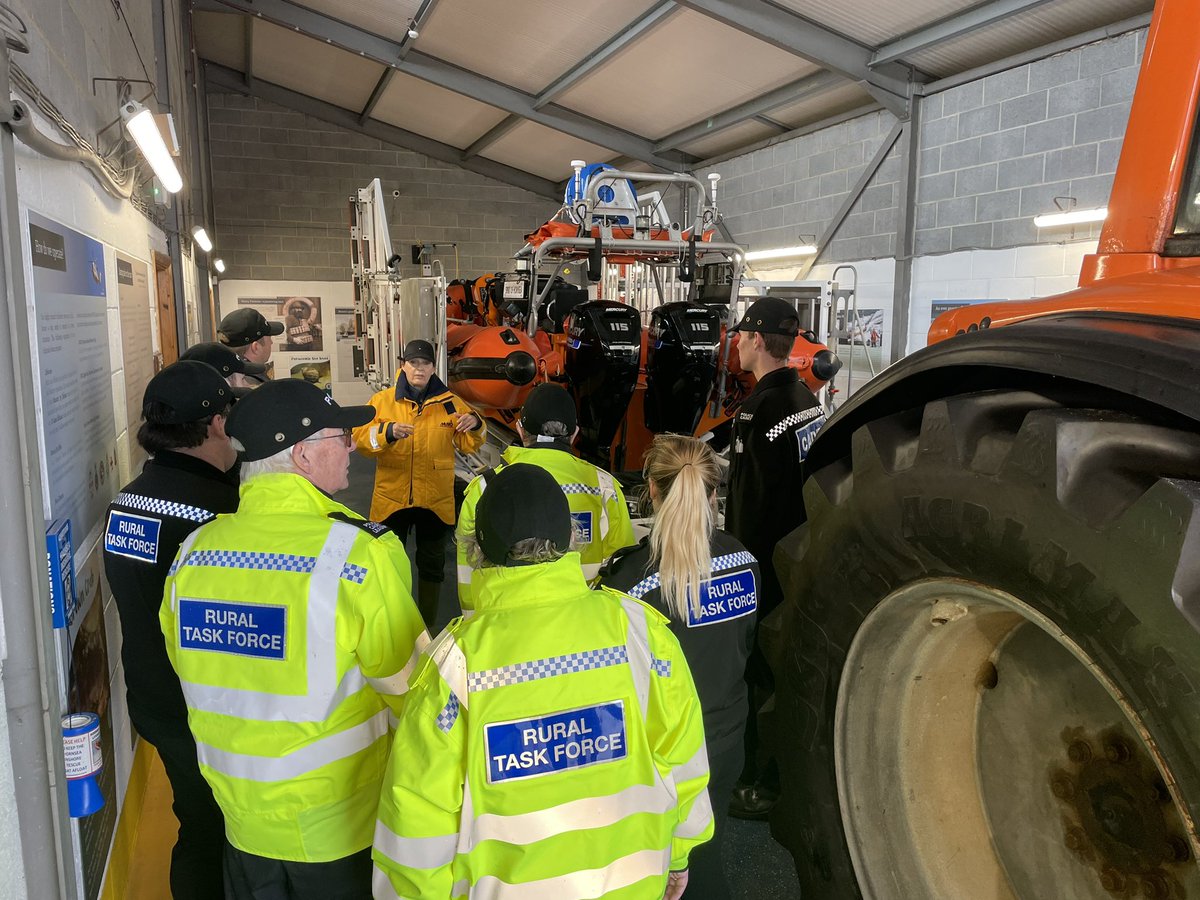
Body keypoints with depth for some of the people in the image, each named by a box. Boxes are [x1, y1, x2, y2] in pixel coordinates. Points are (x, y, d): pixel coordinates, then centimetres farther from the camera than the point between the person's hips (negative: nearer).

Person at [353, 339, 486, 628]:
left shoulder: (449, 402, 1)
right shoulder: (383, 400, 0)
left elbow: (467, 444, 3)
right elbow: (360, 439, -8)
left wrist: (475, 426, -18)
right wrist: (387, 432, -26)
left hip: (435, 500, 1)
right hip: (392, 499, 0)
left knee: (432, 563, 14)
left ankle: (427, 624, 32)